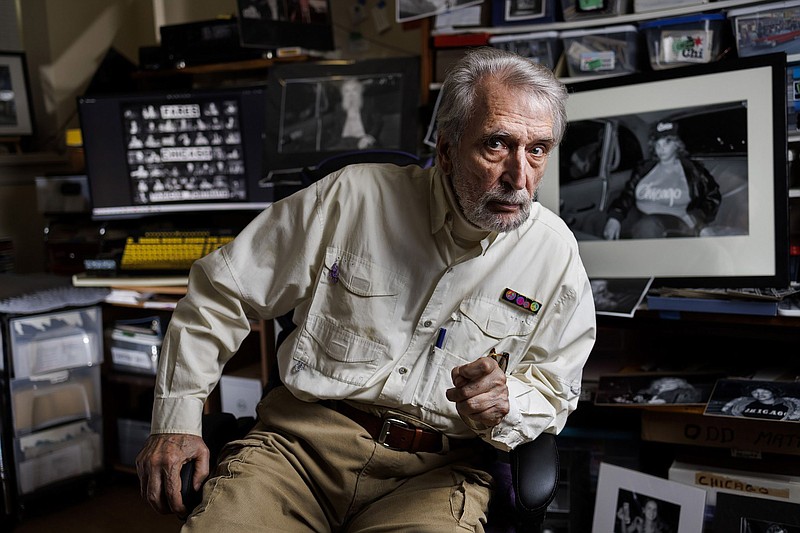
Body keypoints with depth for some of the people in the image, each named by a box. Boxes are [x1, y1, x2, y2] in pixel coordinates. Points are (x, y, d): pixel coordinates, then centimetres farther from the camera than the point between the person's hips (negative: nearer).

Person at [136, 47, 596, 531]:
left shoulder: (554, 250, 1)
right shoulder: (351, 198, -4)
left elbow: (554, 389, 11)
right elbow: (220, 292, 4)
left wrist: (505, 406, -13)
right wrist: (177, 419, 2)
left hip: (435, 471, 1)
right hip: (304, 439, 0)